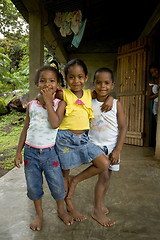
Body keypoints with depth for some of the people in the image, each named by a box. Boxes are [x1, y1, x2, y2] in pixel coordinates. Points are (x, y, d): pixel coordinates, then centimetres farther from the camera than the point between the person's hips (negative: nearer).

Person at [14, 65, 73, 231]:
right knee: (33, 186, 12)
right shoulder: (31, 105, 3)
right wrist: (18, 151, 8)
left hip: (50, 152, -2)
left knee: (57, 185, 5)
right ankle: (39, 214, 37)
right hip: (31, 151, 3)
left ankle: (61, 210, 35)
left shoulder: (59, 103, -4)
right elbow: (25, 129, 9)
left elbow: (54, 123, -22)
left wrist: (48, 101, -17)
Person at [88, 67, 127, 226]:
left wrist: (117, 150, -9)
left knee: (107, 176, 11)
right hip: (95, 144, -2)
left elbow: (123, 127, -5)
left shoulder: (116, 104, -5)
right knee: (103, 175, -6)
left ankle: (101, 202, 34)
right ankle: (97, 210, 11)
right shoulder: (89, 103, -5)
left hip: (112, 145, 2)